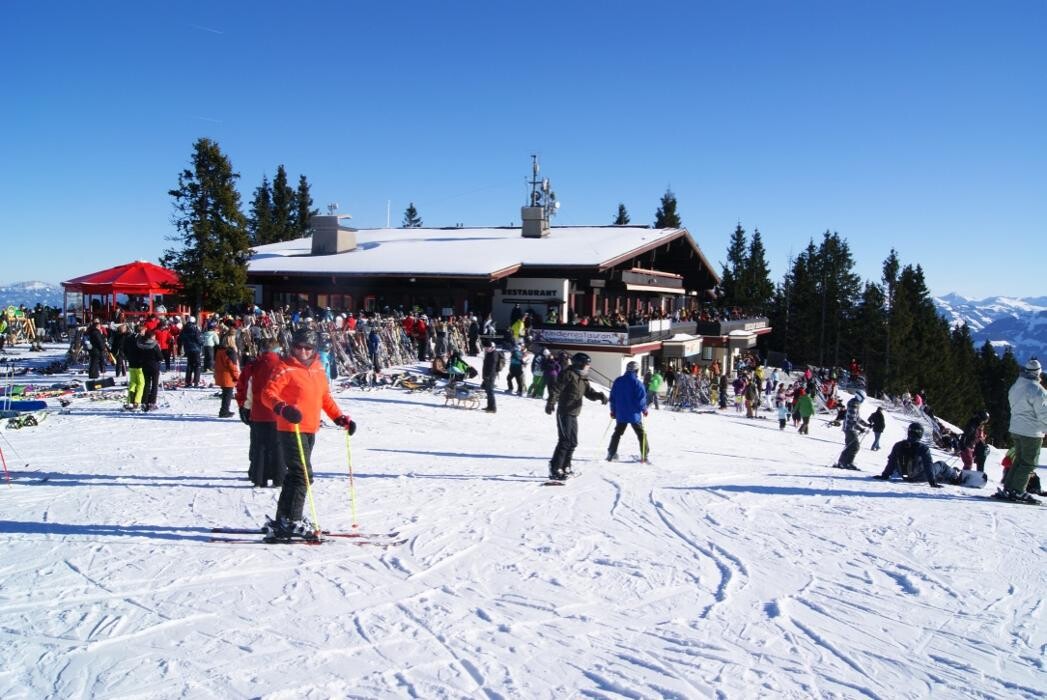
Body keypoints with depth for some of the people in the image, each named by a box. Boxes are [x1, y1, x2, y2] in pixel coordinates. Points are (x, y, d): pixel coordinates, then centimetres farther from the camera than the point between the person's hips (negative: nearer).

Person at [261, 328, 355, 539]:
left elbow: (325, 398, 23)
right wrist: (283, 409, -35)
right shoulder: (286, 369, -8)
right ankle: (291, 521, -8)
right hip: (291, 430, -8)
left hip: (310, 431, 8)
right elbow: (268, 393, -17)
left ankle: (283, 521, 24)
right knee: (302, 475, -13)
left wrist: (341, 418, 15)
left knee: (297, 476, 14)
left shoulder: (318, 370, 14)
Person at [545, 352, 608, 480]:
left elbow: (589, 392, 13)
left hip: (573, 414, 9)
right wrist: (551, 404, -28)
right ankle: (554, 470, -11)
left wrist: (600, 395, -7)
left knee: (572, 442, 13)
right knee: (565, 441, -13)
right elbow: (556, 389, -18)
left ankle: (565, 468, 24)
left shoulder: (583, 378, 16)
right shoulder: (568, 374, -11)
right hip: (565, 413, -9)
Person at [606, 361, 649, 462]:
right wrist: (644, 409, 3)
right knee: (641, 434, 9)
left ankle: (611, 453, 12)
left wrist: (613, 411, 17)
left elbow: (612, 397, 7)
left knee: (617, 433, 17)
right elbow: (641, 398, -14)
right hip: (634, 414, -4)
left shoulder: (618, 381, 2)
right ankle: (644, 455, 6)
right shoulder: (637, 383, -13)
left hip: (620, 414, 4)